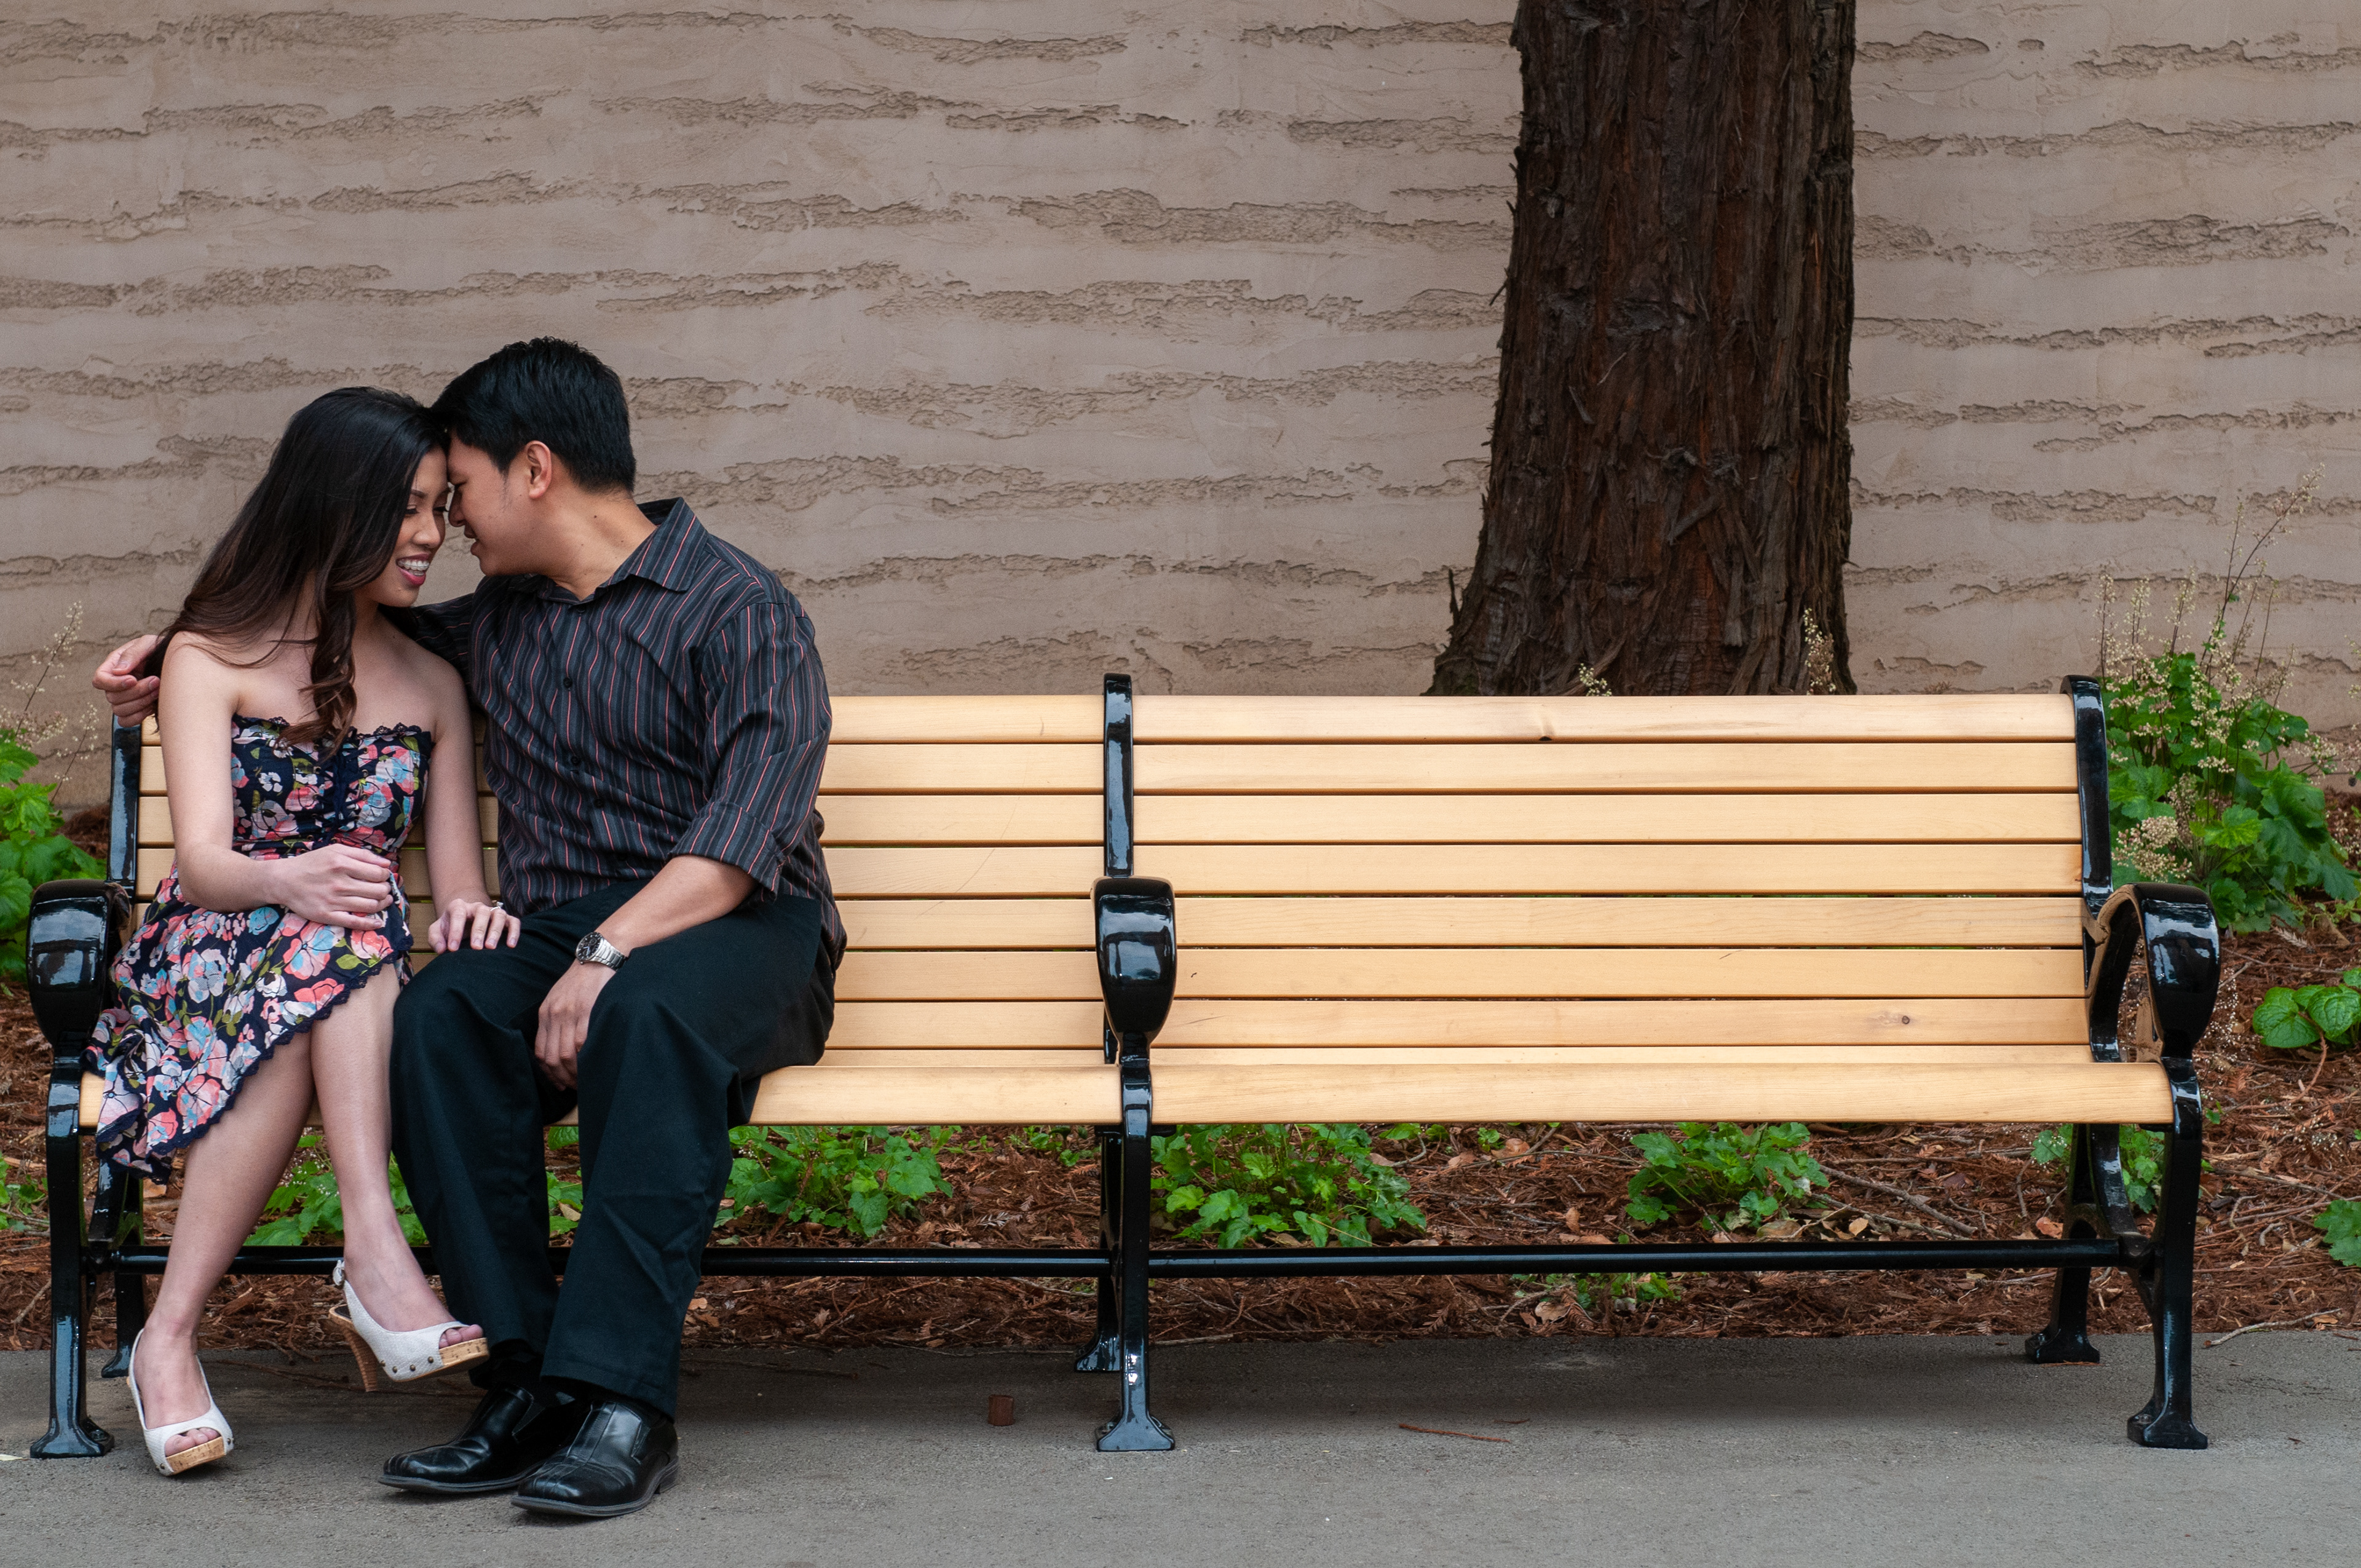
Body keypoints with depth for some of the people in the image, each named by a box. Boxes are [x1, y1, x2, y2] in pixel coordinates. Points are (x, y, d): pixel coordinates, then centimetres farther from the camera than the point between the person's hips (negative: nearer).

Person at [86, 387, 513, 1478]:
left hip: (370, 975, 3)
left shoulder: (431, 684, 16)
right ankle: (376, 1255, -48)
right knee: (336, 940, -38)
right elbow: (203, 860, -12)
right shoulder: (211, 659, 3)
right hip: (199, 962, -3)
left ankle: (171, 1336, -40)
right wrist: (295, 882, -37)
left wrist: (469, 913, -18)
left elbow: (457, 882, 9)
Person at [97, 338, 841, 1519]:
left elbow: (746, 837, -17)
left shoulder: (739, 611, -4)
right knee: (441, 1015, -29)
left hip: (733, 933, -5)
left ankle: (620, 1400, -44)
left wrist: (608, 952, -28)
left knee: (647, 1013, -40)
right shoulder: (498, 621, 19)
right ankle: (525, 1388, -34)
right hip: (560, 931, 5)